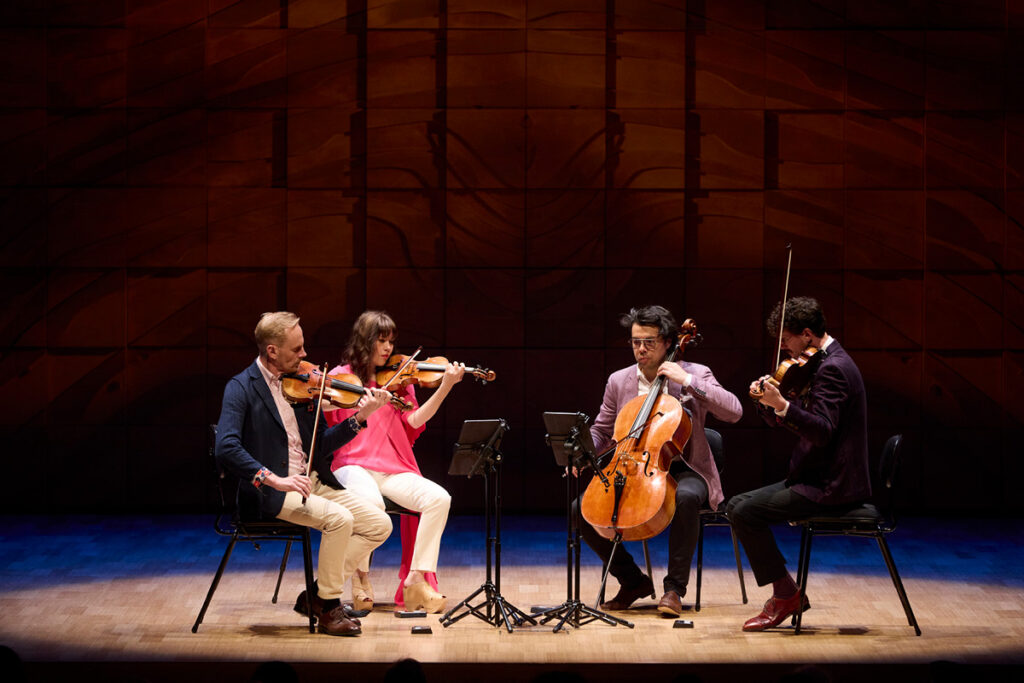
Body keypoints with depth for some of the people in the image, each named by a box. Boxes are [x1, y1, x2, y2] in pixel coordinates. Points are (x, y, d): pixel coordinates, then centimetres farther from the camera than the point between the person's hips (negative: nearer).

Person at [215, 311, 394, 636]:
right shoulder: (242, 388, -8)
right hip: (272, 493, -7)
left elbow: (321, 445, 13)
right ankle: (329, 608, -9)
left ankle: (316, 593, 4)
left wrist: (360, 417, -1)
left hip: (313, 483, 7)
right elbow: (226, 448, -23)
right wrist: (274, 479, -32)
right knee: (339, 518, -29)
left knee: (379, 524, -5)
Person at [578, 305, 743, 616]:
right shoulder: (618, 381, 8)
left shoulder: (695, 374, -3)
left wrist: (687, 381, -21)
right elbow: (600, 432, 17)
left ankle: (674, 588, -25)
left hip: (682, 471, -4)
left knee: (686, 497, -40)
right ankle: (633, 581, 2)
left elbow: (734, 412, -17)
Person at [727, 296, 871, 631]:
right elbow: (798, 424, 18)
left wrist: (782, 404, -37)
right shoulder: (829, 362, 15)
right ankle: (787, 595, 9)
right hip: (821, 478, 11)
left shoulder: (832, 368, -17)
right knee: (737, 505, 9)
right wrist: (767, 402, 0)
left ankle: (786, 594, -5)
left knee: (745, 512, -18)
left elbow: (823, 431, -28)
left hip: (832, 486, -11)